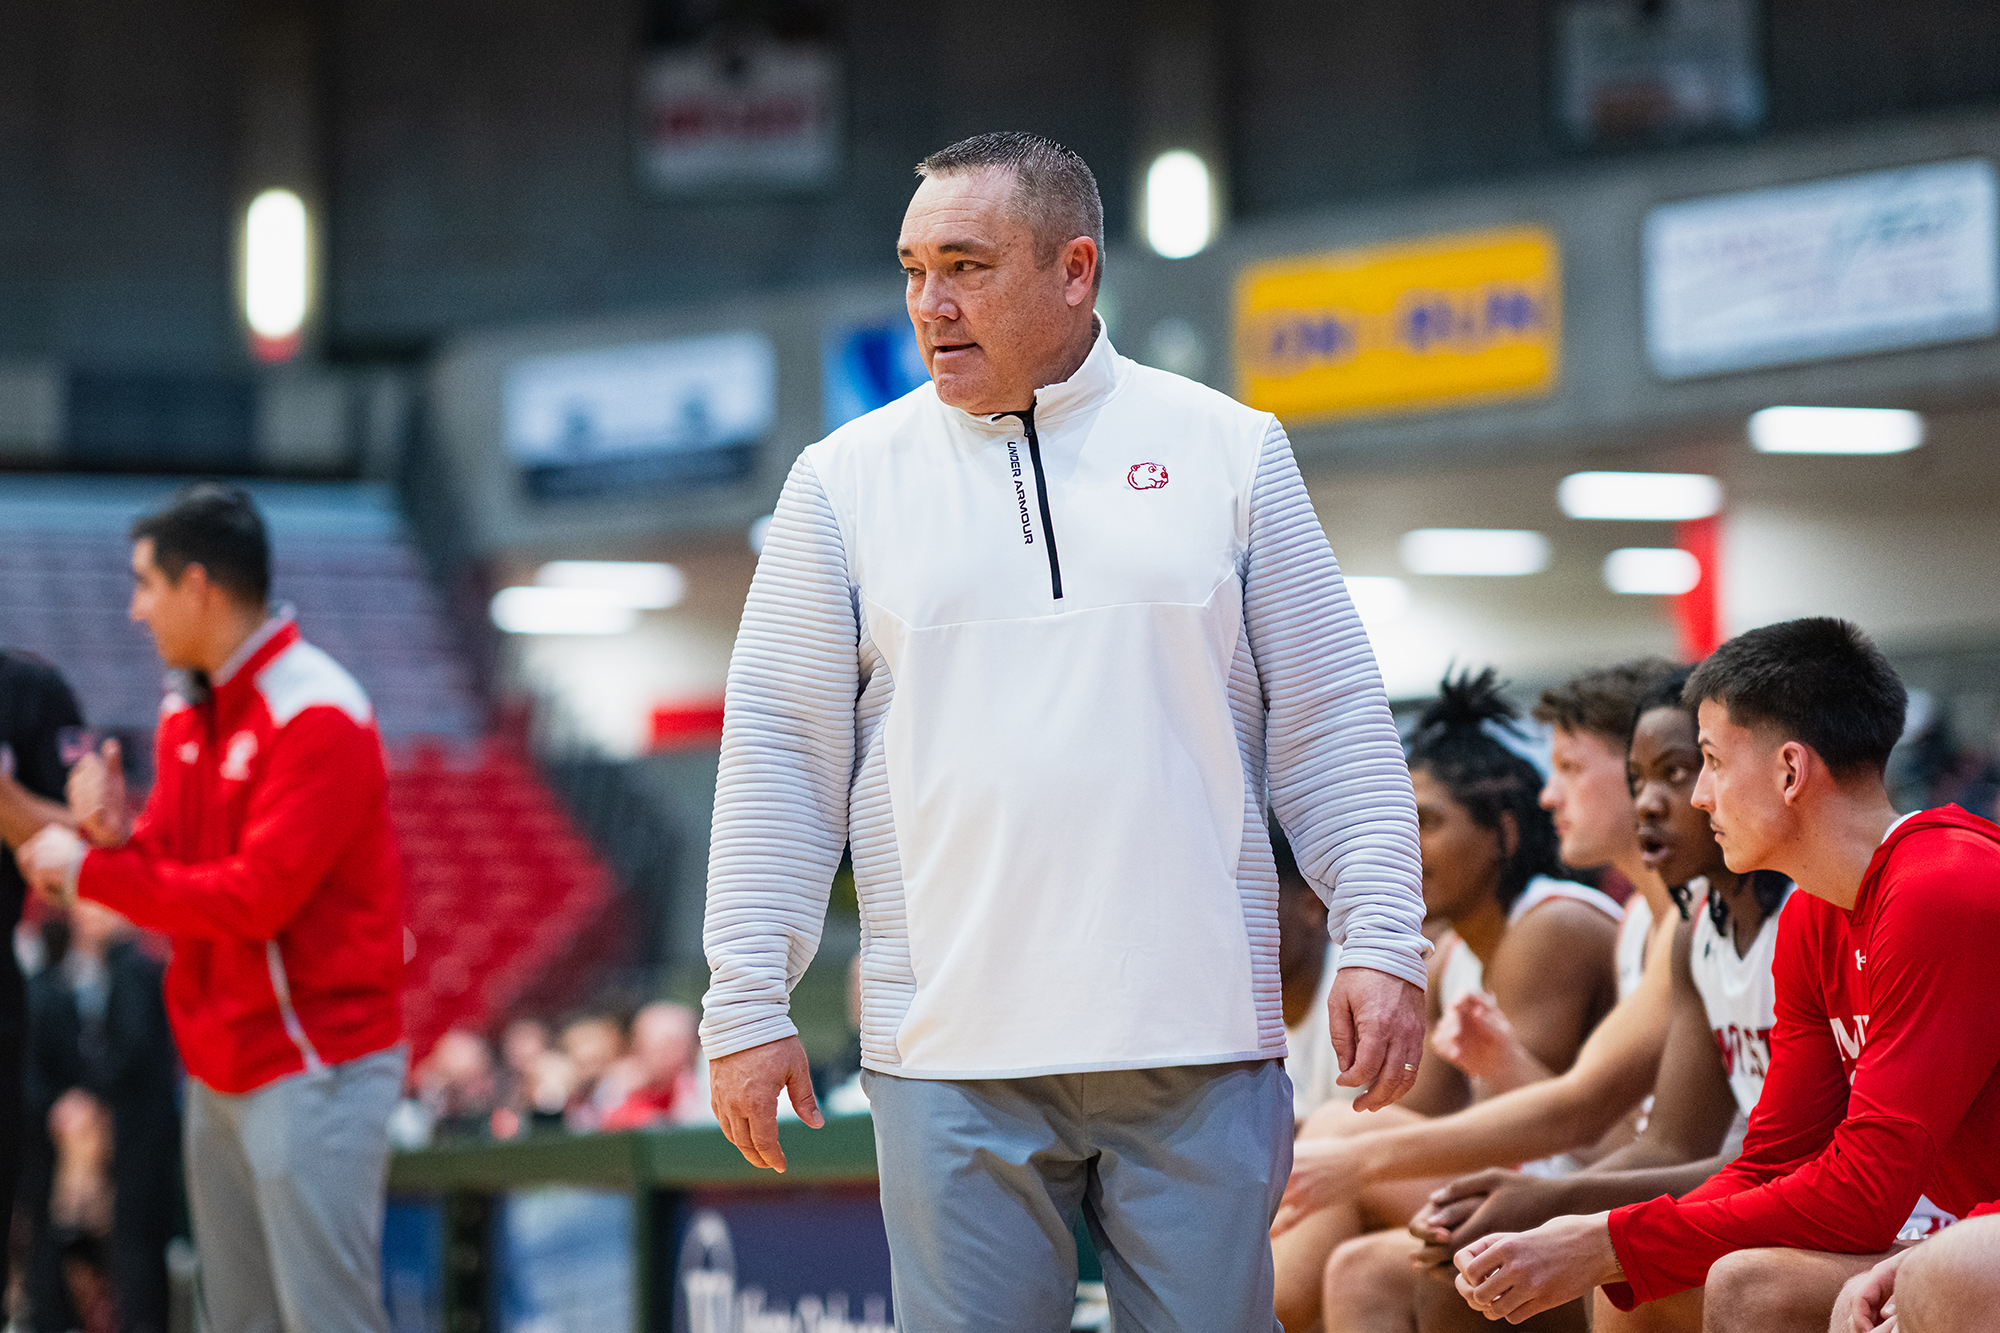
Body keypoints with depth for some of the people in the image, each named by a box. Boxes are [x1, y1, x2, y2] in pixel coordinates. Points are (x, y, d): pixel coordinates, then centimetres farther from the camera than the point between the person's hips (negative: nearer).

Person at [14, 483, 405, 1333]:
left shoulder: (315, 716, -15)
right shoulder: (185, 713, 14)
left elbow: (254, 897, -20)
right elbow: (175, 870, 15)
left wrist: (90, 871, -13)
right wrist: (115, 837, -8)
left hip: (313, 1065, -9)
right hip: (218, 1065, 9)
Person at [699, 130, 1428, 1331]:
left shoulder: (1229, 452, 7)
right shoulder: (846, 482, 7)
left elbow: (1332, 722, 8)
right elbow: (780, 755, 6)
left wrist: (1383, 941, -1)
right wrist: (747, 1005, 1)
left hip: (1199, 1045, 0)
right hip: (953, 1053, 0)